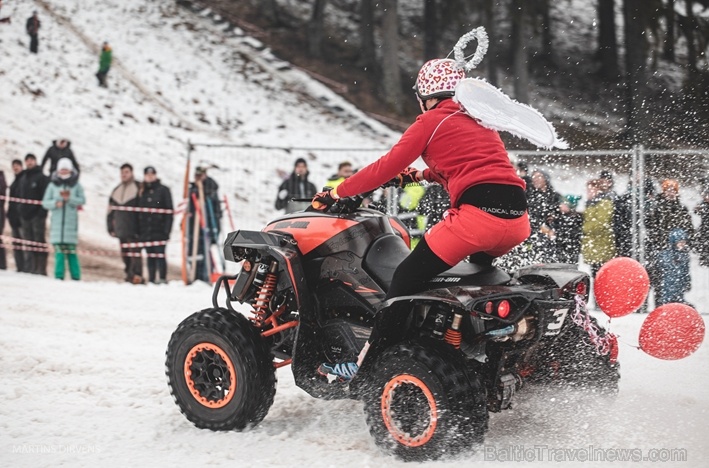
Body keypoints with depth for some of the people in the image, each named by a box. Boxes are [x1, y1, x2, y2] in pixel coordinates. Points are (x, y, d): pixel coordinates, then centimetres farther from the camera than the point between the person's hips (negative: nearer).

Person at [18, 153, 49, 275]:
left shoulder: (41, 178, -3)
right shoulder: (23, 178, 18)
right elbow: (20, 196, 22)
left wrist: (42, 213, -18)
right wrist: (21, 212, 12)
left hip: (37, 215, -7)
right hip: (25, 215, 7)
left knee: (39, 241, -7)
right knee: (27, 242, 6)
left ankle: (41, 269, -7)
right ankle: (29, 267, 9)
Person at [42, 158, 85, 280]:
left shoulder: (76, 185, 6)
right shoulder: (53, 185, 8)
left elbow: (82, 200, 0)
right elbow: (45, 202, 6)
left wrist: (70, 198, -15)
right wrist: (55, 203, -13)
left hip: (71, 221, -1)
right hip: (57, 221, 1)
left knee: (71, 249, -3)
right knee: (59, 249, -4)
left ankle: (76, 277, 4)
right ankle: (59, 276, -1)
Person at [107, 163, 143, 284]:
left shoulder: (138, 188, -1)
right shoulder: (116, 191, 18)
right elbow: (111, 211, 22)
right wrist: (111, 228, 15)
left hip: (134, 229, -6)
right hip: (121, 230, 6)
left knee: (135, 253, -13)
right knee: (125, 255, 9)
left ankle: (137, 276, -18)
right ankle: (129, 275, 17)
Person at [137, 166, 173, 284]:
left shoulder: (163, 190, 0)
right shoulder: (142, 191, 14)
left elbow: (169, 211, -4)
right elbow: (138, 211, 14)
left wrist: (167, 229, -12)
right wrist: (138, 230, 7)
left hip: (159, 230, -4)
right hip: (146, 230, 4)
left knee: (160, 255, -8)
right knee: (150, 256, 8)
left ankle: (162, 278, -5)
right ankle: (151, 279, 13)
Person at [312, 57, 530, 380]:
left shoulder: (431, 120, 6)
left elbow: (387, 167, 3)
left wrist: (336, 193, 12)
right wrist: (421, 175, 46)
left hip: (478, 214, -7)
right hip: (518, 221, 8)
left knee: (405, 278, 1)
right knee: (478, 265, 36)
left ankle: (364, 364, 0)